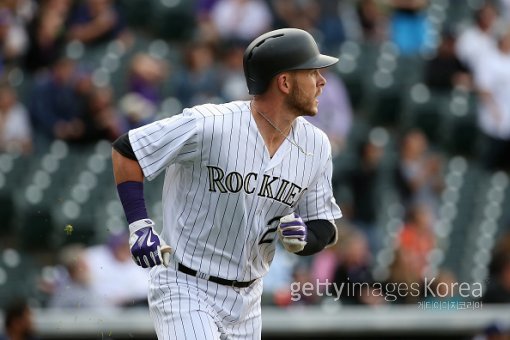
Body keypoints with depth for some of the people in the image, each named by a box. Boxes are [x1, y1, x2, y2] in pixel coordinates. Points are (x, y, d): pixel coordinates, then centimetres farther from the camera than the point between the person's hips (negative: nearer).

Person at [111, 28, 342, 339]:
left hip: (246, 299, 7)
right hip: (185, 288, -7)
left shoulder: (316, 146, -1)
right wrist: (139, 225, -18)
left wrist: (304, 238, -16)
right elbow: (125, 152, -10)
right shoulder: (208, 125, -20)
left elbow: (325, 227, 8)